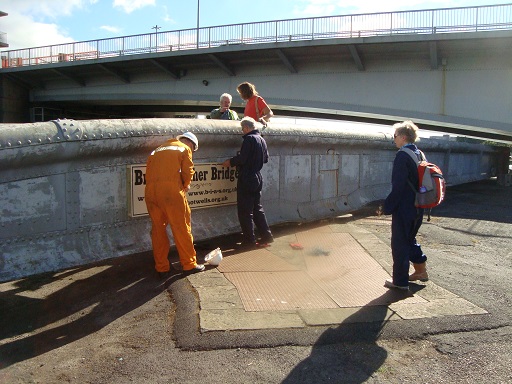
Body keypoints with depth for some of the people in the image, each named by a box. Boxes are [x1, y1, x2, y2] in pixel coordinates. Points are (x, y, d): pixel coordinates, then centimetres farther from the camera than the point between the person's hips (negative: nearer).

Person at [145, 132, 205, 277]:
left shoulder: (158, 149, 27)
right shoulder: (185, 148, 12)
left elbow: (149, 170, 19)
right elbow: (187, 172, 2)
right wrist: (185, 186, 20)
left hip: (150, 191, 5)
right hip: (171, 190, -5)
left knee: (158, 229, 12)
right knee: (182, 228, 4)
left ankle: (161, 268, 17)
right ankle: (189, 264, 11)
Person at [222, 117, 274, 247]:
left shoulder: (249, 139, -15)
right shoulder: (262, 139, 11)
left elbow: (242, 158, -21)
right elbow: (265, 158, 17)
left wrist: (230, 162, -5)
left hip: (246, 180, -8)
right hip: (257, 178, 9)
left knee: (245, 211, 0)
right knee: (257, 208, 16)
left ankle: (249, 240, 6)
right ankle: (266, 236, 17)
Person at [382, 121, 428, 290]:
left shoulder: (402, 156, -18)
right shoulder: (419, 154, 8)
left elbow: (398, 186, -22)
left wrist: (387, 206, -15)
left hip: (403, 208, -8)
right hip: (417, 207, 8)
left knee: (399, 244, 3)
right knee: (410, 239, 25)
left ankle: (400, 281, 12)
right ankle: (421, 270, 34)